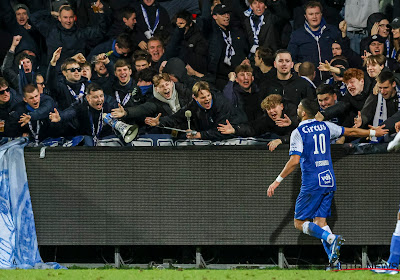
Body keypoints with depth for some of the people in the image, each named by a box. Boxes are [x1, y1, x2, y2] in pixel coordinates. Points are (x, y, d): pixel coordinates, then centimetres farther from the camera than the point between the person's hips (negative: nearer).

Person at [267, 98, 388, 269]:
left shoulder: (298, 133, -8)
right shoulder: (325, 126, 9)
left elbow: (294, 161, -18)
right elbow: (350, 132, 21)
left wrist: (277, 181, -13)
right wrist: (373, 132, 38)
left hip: (312, 183, -6)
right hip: (329, 181, 6)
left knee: (300, 223, 0)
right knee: (320, 220, 11)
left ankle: (331, 239, -22)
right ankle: (334, 260, -4)